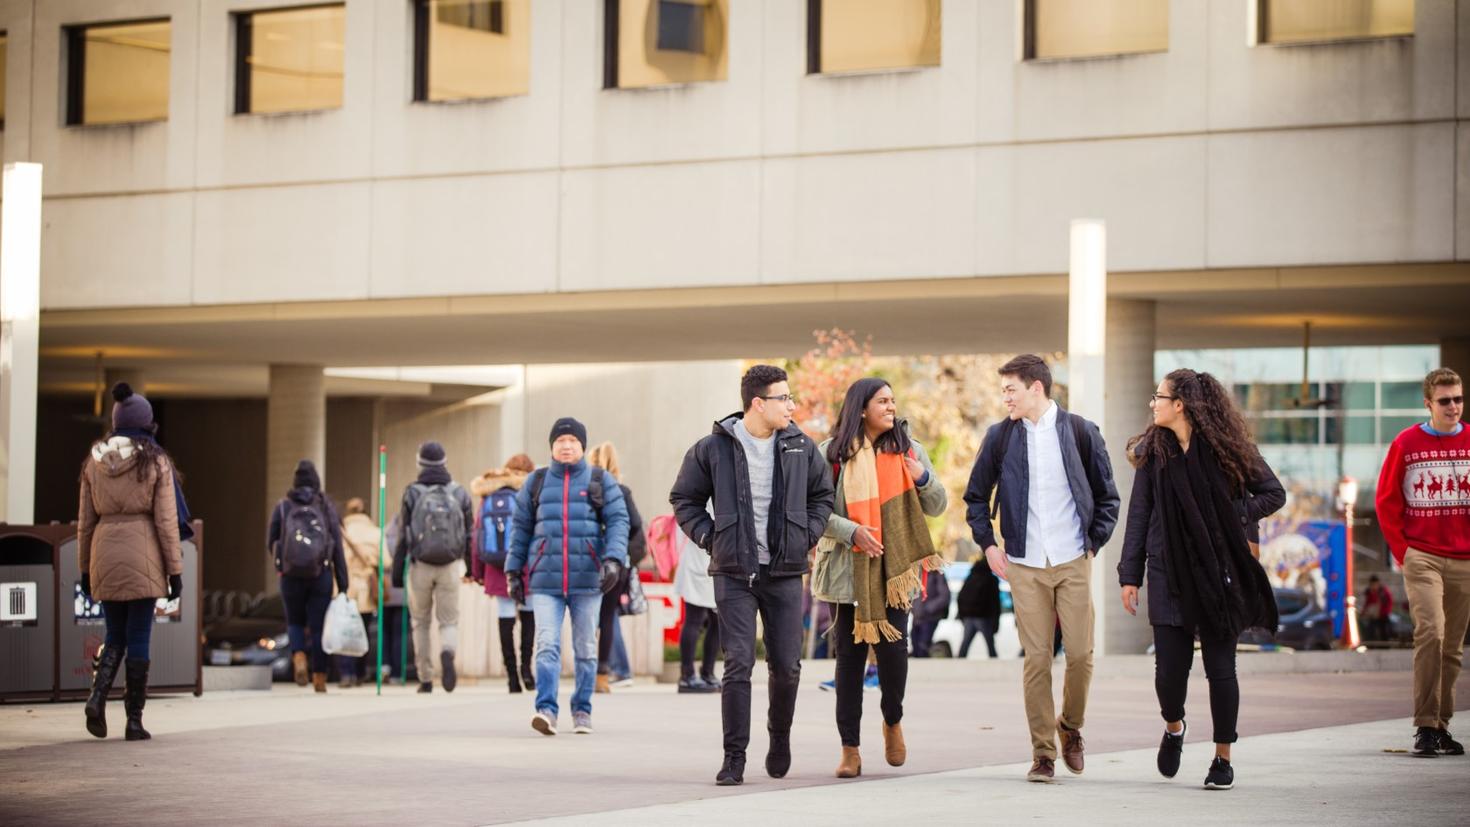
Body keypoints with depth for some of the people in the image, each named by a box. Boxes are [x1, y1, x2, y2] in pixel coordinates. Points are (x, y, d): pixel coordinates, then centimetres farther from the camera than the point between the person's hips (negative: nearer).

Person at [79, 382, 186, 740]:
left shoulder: (94, 461, 7)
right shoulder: (156, 462, -4)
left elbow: (85, 520, 9)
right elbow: (166, 521, -6)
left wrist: (84, 569, 15)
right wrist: (175, 571, -2)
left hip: (105, 553, 3)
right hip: (143, 556, -3)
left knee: (115, 636, 15)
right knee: (139, 639, 2)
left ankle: (98, 696, -9)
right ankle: (134, 720, 3)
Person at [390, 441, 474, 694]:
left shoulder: (412, 493, -3)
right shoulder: (460, 493, 3)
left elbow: (402, 537, -3)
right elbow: (469, 534, 5)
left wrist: (397, 571, 2)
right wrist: (470, 567, 15)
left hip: (420, 566, -1)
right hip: (451, 566, 1)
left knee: (420, 622, 14)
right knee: (449, 620, 7)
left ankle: (426, 680, 12)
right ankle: (447, 653, -26)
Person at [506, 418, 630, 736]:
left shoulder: (600, 482, 8)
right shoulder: (537, 482, 13)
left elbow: (618, 521, 1)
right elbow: (521, 528, 15)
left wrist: (614, 559, -15)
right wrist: (513, 571, 10)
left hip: (587, 579, 0)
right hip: (545, 581, 0)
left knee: (585, 648, 6)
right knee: (547, 644, -13)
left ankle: (582, 712, 16)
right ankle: (546, 709, -19)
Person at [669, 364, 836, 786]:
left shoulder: (801, 447, 5)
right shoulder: (713, 449, -3)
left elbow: (823, 494, 18)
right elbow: (684, 499, 8)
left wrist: (807, 535, 5)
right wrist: (709, 538, -2)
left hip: (785, 573, 3)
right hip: (734, 573, -3)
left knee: (787, 666, 6)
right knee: (738, 664, -9)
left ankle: (780, 736, 32)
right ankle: (734, 758, -5)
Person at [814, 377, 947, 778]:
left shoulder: (908, 449, 9)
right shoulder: (832, 452, 1)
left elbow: (937, 507, 11)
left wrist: (924, 479, -9)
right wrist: (851, 531, -17)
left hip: (895, 568, 1)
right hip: (851, 569, -1)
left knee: (893, 647, -9)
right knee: (849, 656, 1)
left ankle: (893, 722, 20)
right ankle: (850, 749, 7)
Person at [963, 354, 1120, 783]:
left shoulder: (1080, 431, 2)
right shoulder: (1000, 437, 5)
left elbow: (1108, 497, 10)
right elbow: (975, 497, 15)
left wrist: (1094, 543, 3)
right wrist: (988, 544, 6)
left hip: (1073, 563, -1)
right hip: (1025, 566, 1)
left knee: (1080, 654, -4)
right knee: (1036, 659, -3)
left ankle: (1071, 727, 22)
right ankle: (1043, 753, 2)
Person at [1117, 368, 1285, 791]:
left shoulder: (1226, 447, -3)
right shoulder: (1152, 452, 5)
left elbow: (1274, 493, 4)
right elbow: (1139, 515, 7)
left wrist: (1234, 516, -10)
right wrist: (1130, 575, 2)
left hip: (1218, 573, -2)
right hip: (1169, 571, 2)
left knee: (1220, 667, 0)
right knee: (1170, 667, -4)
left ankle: (1223, 759, 13)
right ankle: (1173, 726, 28)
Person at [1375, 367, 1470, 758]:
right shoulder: (1406, 443, 0)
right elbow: (1387, 502, 6)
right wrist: (1402, 550, 0)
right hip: (1421, 557, -2)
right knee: (1430, 632, -17)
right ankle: (1425, 726, -14)